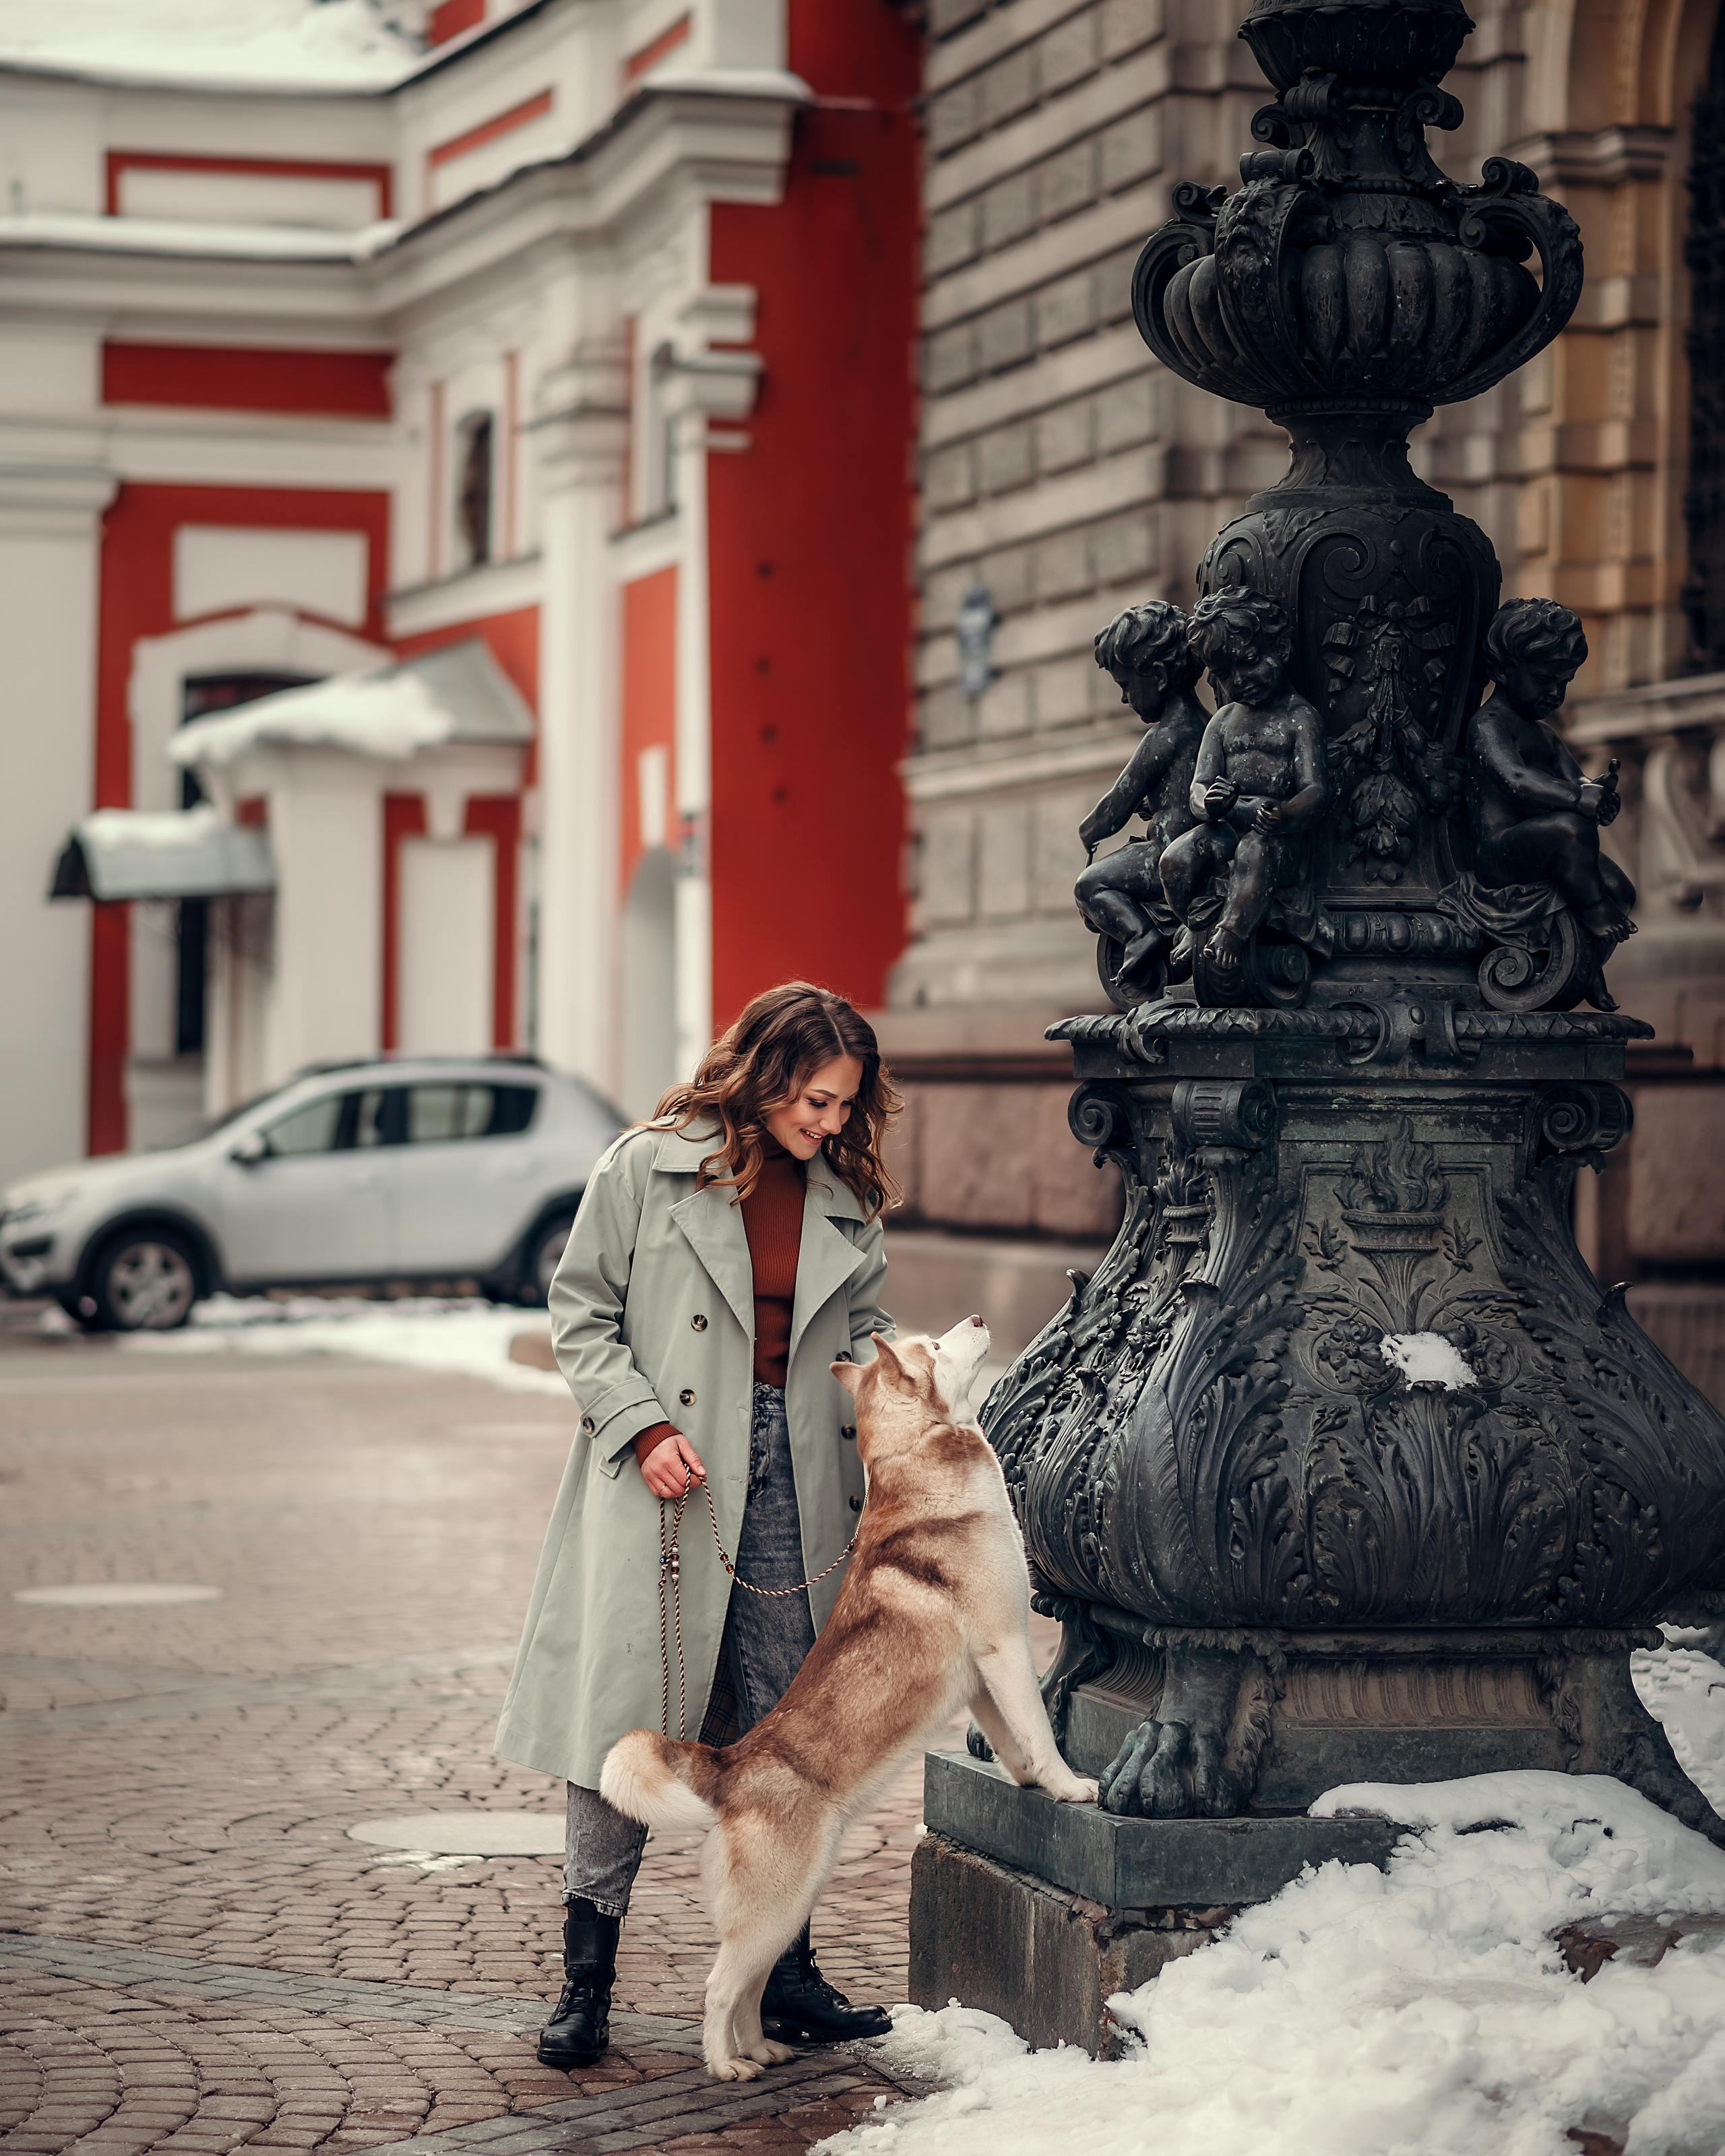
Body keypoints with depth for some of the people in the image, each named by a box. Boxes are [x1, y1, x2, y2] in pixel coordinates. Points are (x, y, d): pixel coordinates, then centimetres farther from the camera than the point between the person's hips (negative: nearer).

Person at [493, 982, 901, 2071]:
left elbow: (862, 1329, 18)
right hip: (665, 1475, -4)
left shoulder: (846, 1200, 9)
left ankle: (783, 1970, 16)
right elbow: (582, 1314, -1)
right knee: (625, 1715, -2)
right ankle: (587, 1976, 6)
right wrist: (643, 1426, -12)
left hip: (792, 1479, 4)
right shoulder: (649, 1167, -3)